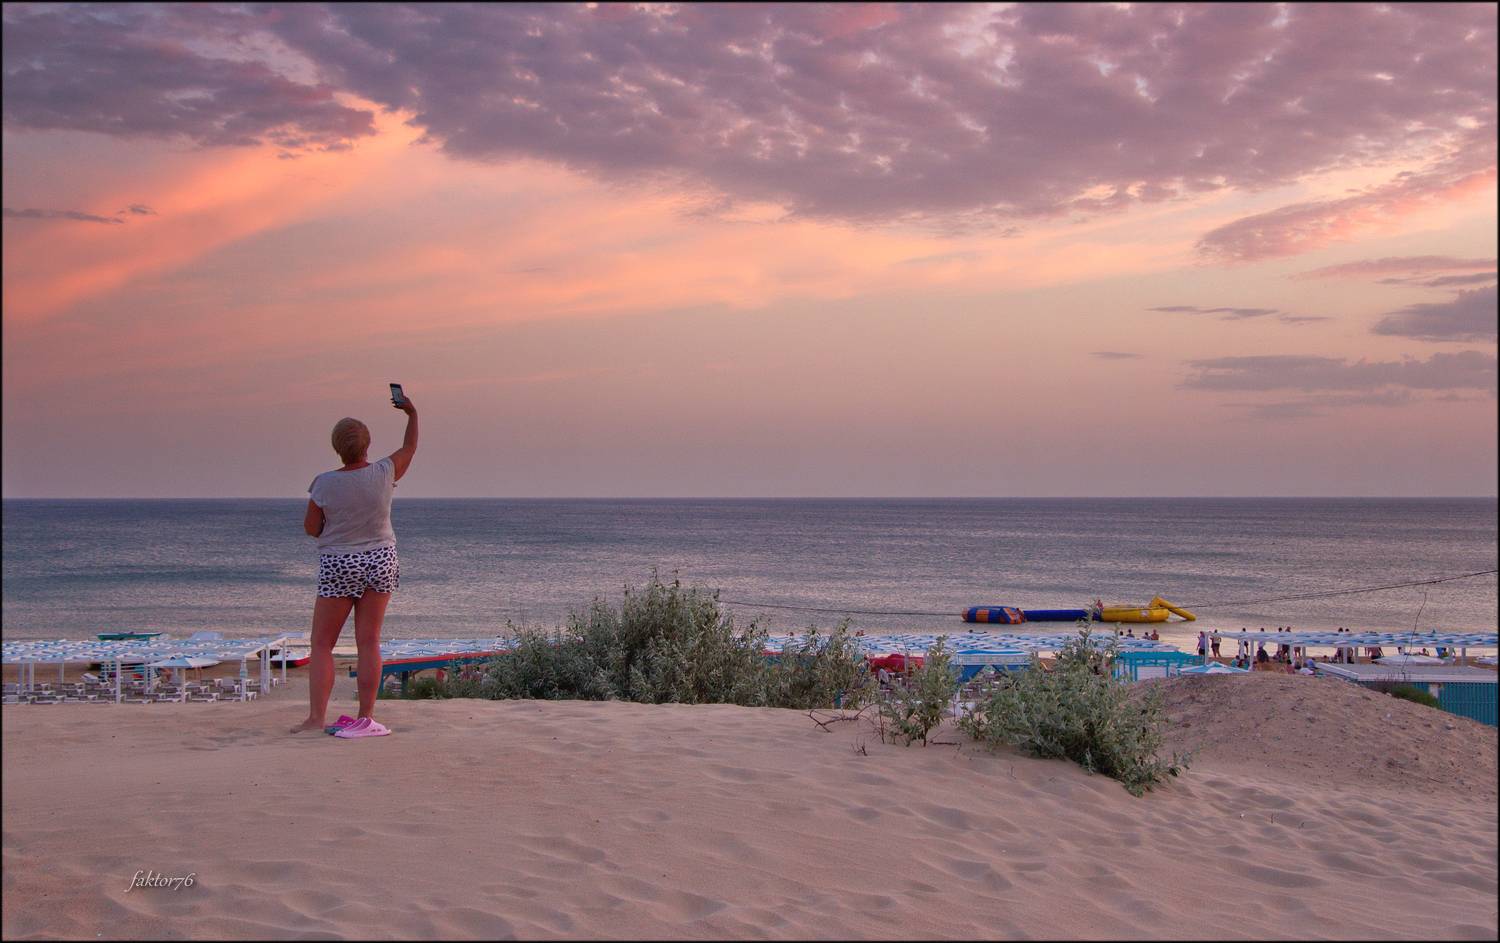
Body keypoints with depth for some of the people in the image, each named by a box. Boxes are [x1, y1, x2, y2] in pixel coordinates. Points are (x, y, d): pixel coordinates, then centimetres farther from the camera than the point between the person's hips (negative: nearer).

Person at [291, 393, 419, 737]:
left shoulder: (325, 484, -12)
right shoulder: (383, 474, -7)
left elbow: (311, 528, -2)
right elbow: (409, 447, 13)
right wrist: (412, 414, 27)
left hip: (338, 567, -2)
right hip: (380, 562, 2)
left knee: (322, 645, 5)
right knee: (369, 643, 4)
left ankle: (316, 717, -4)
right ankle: (366, 718, 4)